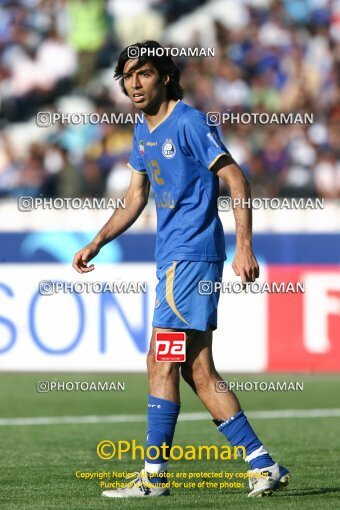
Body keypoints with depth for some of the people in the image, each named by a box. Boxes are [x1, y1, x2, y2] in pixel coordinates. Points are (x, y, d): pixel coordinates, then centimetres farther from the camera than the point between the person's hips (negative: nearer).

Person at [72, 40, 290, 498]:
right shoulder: (143, 133, 16)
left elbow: (235, 179, -12)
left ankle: (154, 475, -5)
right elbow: (135, 200, 23)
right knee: (199, 372, 6)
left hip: (191, 255, -9)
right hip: (172, 258, 9)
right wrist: (96, 244, 13)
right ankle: (263, 467, 8)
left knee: (162, 363, -9)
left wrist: (244, 246, -19)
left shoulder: (189, 122, -10)